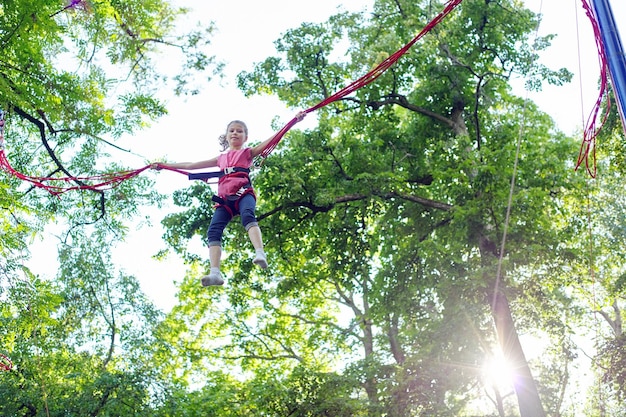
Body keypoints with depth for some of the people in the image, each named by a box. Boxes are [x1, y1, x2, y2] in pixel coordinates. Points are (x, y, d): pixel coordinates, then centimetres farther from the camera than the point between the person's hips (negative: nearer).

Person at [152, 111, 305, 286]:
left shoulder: (248, 153, 24)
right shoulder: (221, 158, 33)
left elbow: (273, 139, 13)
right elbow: (191, 165, 38)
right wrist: (164, 165, 39)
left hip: (243, 192, -4)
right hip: (224, 198, 4)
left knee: (248, 215, -36)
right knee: (214, 230, -18)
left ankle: (260, 253, -57)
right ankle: (215, 273, -31)